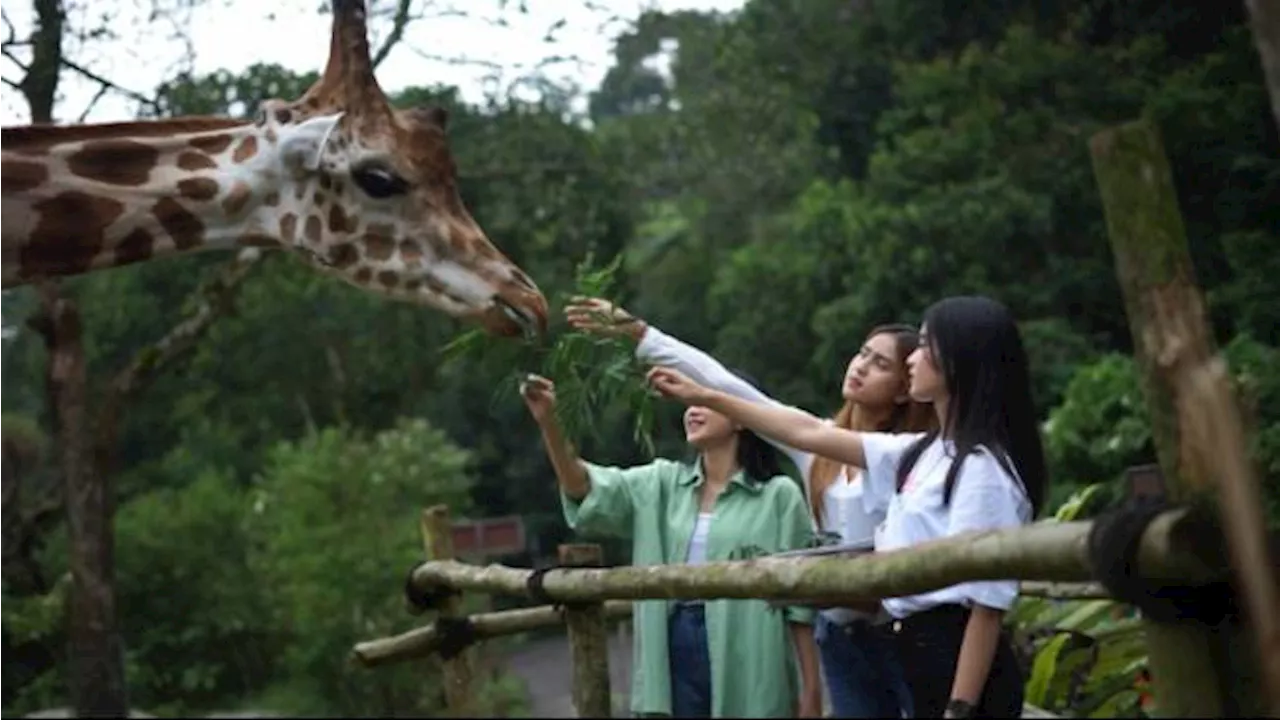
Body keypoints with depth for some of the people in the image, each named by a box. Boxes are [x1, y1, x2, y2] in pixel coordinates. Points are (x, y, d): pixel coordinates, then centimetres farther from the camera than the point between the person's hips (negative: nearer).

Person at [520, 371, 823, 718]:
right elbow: (584, 487, -2)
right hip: (675, 653, 4)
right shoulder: (662, 483, 10)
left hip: (746, 661, -4)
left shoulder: (778, 495, -1)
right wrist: (549, 422, -18)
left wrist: (810, 689, -4)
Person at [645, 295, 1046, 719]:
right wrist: (703, 397, 20)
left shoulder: (982, 468, -14)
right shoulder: (927, 454, 11)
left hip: (959, 662, -9)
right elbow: (811, 433, 18)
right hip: (923, 650, 9)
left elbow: (989, 600, -18)